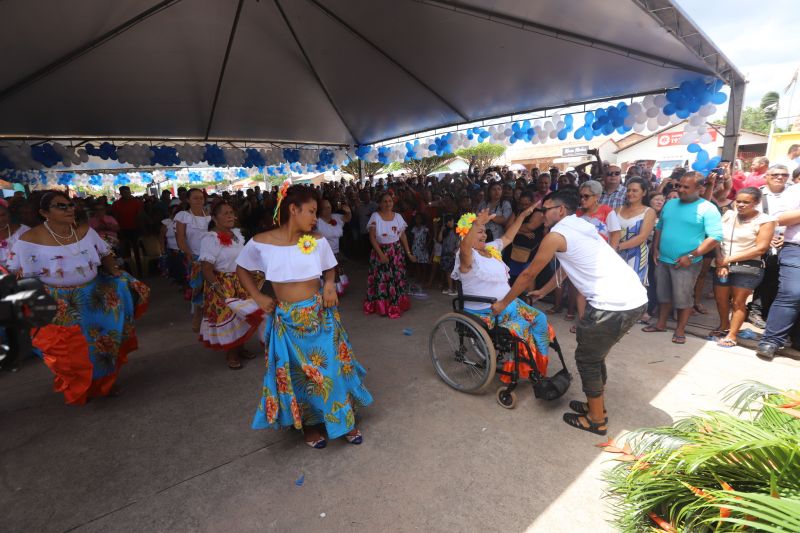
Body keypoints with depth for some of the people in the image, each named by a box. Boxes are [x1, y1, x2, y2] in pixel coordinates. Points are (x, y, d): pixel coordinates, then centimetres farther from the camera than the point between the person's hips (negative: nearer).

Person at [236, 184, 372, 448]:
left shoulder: (318, 241, -5)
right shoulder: (260, 243, -10)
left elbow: (330, 268, 12)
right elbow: (241, 269, 7)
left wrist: (330, 283, -9)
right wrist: (258, 297, -2)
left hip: (321, 315, 2)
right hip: (287, 320, -1)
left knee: (332, 367, 9)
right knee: (297, 374, 13)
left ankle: (344, 420, 32)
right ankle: (308, 423, 38)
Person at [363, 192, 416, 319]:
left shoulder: (398, 216, 4)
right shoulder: (375, 216, -5)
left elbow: (403, 236, 7)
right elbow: (372, 237, -9)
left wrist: (408, 253, 2)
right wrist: (381, 254, -17)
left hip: (397, 252, 3)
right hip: (380, 252, -3)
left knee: (397, 278, 5)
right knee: (381, 279, 0)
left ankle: (397, 305, 18)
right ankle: (382, 307, 13)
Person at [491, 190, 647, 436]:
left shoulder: (556, 234, -6)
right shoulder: (581, 226, 20)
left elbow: (529, 274, 1)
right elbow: (564, 268, 31)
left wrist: (503, 302, 12)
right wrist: (543, 291, 43)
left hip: (613, 304, -9)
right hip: (635, 298, 9)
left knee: (586, 359, 10)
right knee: (595, 355, 24)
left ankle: (596, 420, 25)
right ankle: (597, 405, 40)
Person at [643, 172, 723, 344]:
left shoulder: (707, 208, -9)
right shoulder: (670, 204, 9)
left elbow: (715, 237, -15)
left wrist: (691, 256, -19)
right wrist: (656, 249, 7)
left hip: (686, 263, -5)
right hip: (663, 260, 5)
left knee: (683, 298, 5)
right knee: (663, 295, 15)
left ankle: (680, 329, 20)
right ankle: (661, 324, 29)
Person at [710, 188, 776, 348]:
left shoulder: (765, 220, -3)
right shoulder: (728, 215, 7)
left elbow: (760, 249, -9)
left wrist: (729, 259, -12)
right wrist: (720, 263, -9)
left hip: (748, 268, -4)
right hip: (722, 266, 4)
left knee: (738, 302, 2)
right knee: (720, 299, 10)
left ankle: (732, 335, 12)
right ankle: (724, 327, 30)